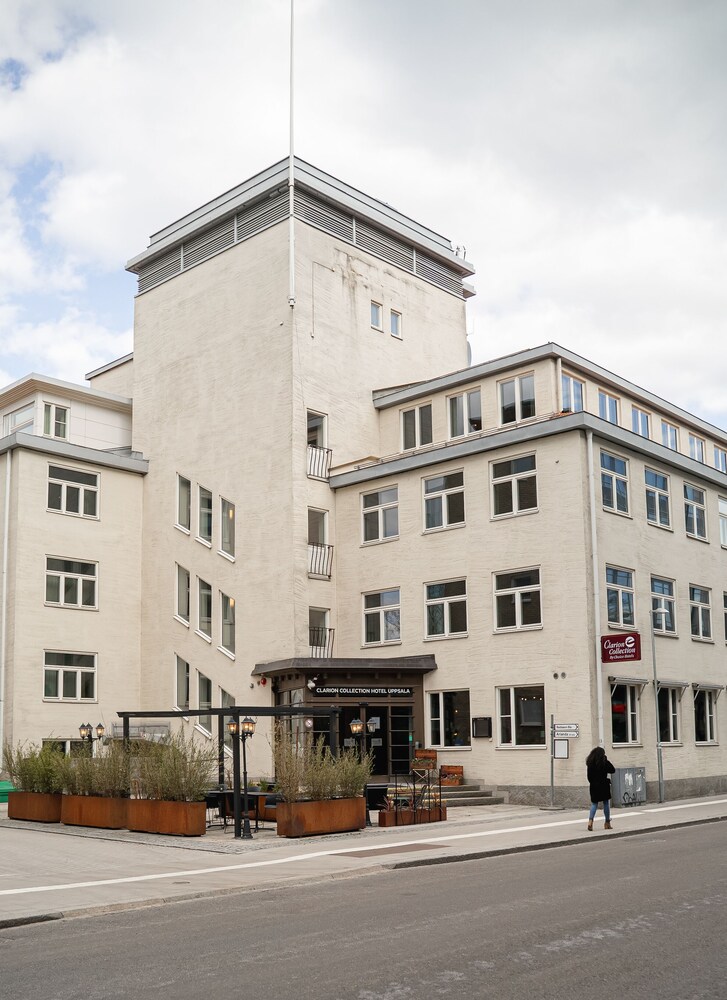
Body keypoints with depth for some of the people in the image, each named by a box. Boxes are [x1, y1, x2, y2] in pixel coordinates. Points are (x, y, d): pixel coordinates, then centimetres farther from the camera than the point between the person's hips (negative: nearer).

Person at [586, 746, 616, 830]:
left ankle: (590, 820, -13)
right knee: (606, 803, 10)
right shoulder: (605, 762, -9)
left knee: (594, 803, 8)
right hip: (603, 785, -3)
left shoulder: (590, 763, 0)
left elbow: (589, 776, 1)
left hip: (593, 786, 3)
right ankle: (607, 823, 18)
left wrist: (592, 783, 13)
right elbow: (612, 770, 3)